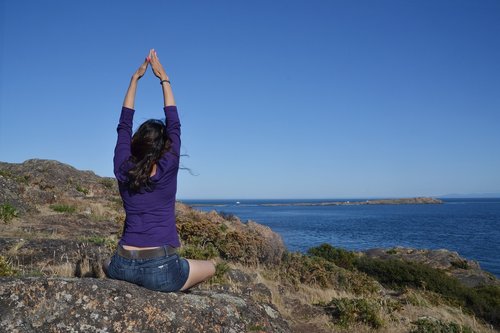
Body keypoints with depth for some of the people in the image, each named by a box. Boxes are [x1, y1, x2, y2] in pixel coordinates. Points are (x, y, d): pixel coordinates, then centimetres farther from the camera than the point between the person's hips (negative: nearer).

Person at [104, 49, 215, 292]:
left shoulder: (122, 170, 0)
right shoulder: (168, 169, -7)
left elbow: (124, 125, 12)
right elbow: (174, 125, 5)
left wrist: (135, 78, 17)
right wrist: (164, 79, 13)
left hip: (123, 268, 4)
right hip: (161, 271, -3)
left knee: (107, 266, 40)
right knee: (210, 267, 24)